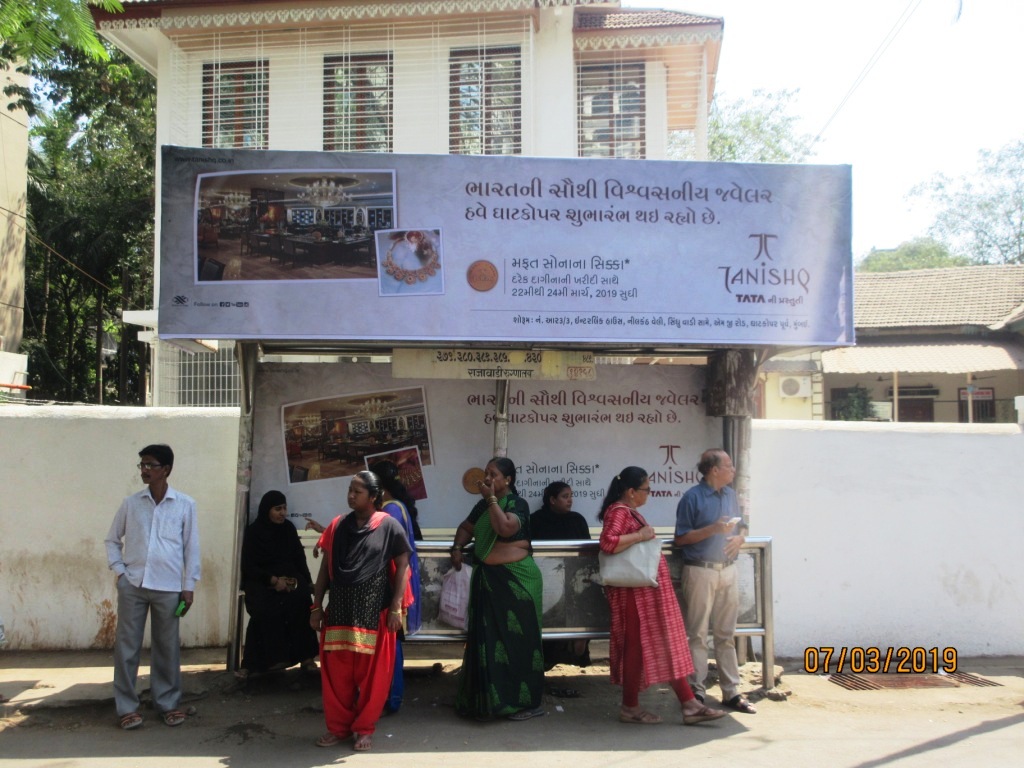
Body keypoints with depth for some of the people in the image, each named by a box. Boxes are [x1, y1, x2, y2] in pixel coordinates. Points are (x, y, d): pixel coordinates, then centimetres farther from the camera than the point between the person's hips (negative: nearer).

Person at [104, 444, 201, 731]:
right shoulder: (130, 503, 4)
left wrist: (189, 586, 0)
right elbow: (112, 539, 14)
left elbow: (191, 546, 3)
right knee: (126, 646, 4)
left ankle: (168, 703, 20)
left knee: (167, 648, 7)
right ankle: (127, 707, 14)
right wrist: (118, 570, 0)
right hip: (132, 585, 1)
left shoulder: (185, 504, 0)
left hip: (168, 587, -1)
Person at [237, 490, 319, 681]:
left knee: (301, 601, -29)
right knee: (265, 610, -33)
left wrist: (306, 581, -5)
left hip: (289, 578, 3)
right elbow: (248, 566, -7)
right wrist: (273, 580, -19)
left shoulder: (288, 528, 9)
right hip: (261, 581, -3)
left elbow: (299, 558, 12)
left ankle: (305, 656, -22)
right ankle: (252, 663, -25)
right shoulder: (253, 531, -2)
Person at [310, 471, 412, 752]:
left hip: (373, 610, -3)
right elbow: (326, 566, 10)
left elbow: (402, 566, -4)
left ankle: (364, 728, 20)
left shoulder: (389, 526, -5)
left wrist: (396, 607, -10)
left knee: (371, 673, 5)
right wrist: (317, 605, 6)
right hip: (339, 608, 4)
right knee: (337, 672, 9)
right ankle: (338, 726, 24)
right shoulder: (338, 525, 6)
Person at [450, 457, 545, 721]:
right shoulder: (483, 505, 11)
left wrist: (491, 498, -19)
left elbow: (505, 528, -26)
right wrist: (457, 548, 4)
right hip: (488, 578, 7)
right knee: (488, 637, 10)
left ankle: (525, 701, 6)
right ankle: (490, 697, 21)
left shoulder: (517, 504, -9)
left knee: (516, 639, -2)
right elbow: (466, 527, 22)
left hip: (515, 578, -7)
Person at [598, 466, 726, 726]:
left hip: (649, 590, 11)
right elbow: (607, 542, -29)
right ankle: (630, 707, 10)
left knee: (667, 645, 8)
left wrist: (647, 537, 13)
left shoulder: (631, 511, 18)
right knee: (637, 645, -2)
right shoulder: (618, 511, -14)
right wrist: (639, 535, -24)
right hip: (635, 591, -11)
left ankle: (689, 704, 10)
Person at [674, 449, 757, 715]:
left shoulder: (730, 495, 13)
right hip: (700, 571, -6)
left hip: (727, 570, 6)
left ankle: (731, 692, 15)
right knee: (698, 634, -1)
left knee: (726, 634, 10)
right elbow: (681, 538, -8)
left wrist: (739, 538, -2)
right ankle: (697, 692, 4)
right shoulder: (692, 498, -7)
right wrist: (713, 529, -17)